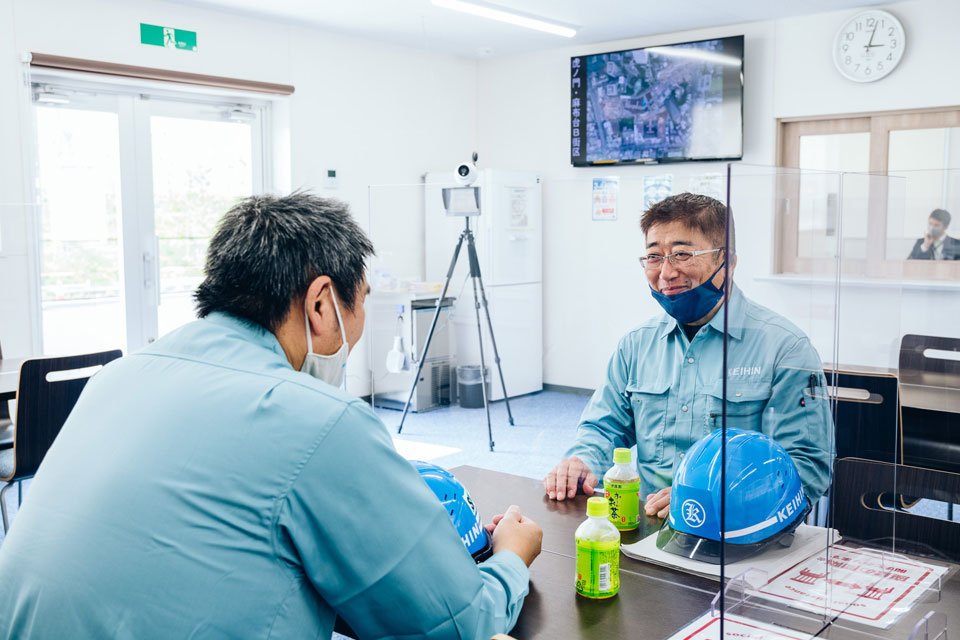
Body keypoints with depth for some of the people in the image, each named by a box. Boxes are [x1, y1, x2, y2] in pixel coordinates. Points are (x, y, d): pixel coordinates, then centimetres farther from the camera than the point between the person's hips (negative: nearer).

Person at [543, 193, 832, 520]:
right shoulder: (637, 344, 14)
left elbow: (809, 468, -9)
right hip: (646, 524, 4)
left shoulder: (785, 347, -3)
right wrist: (582, 462, -4)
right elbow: (604, 427, 20)